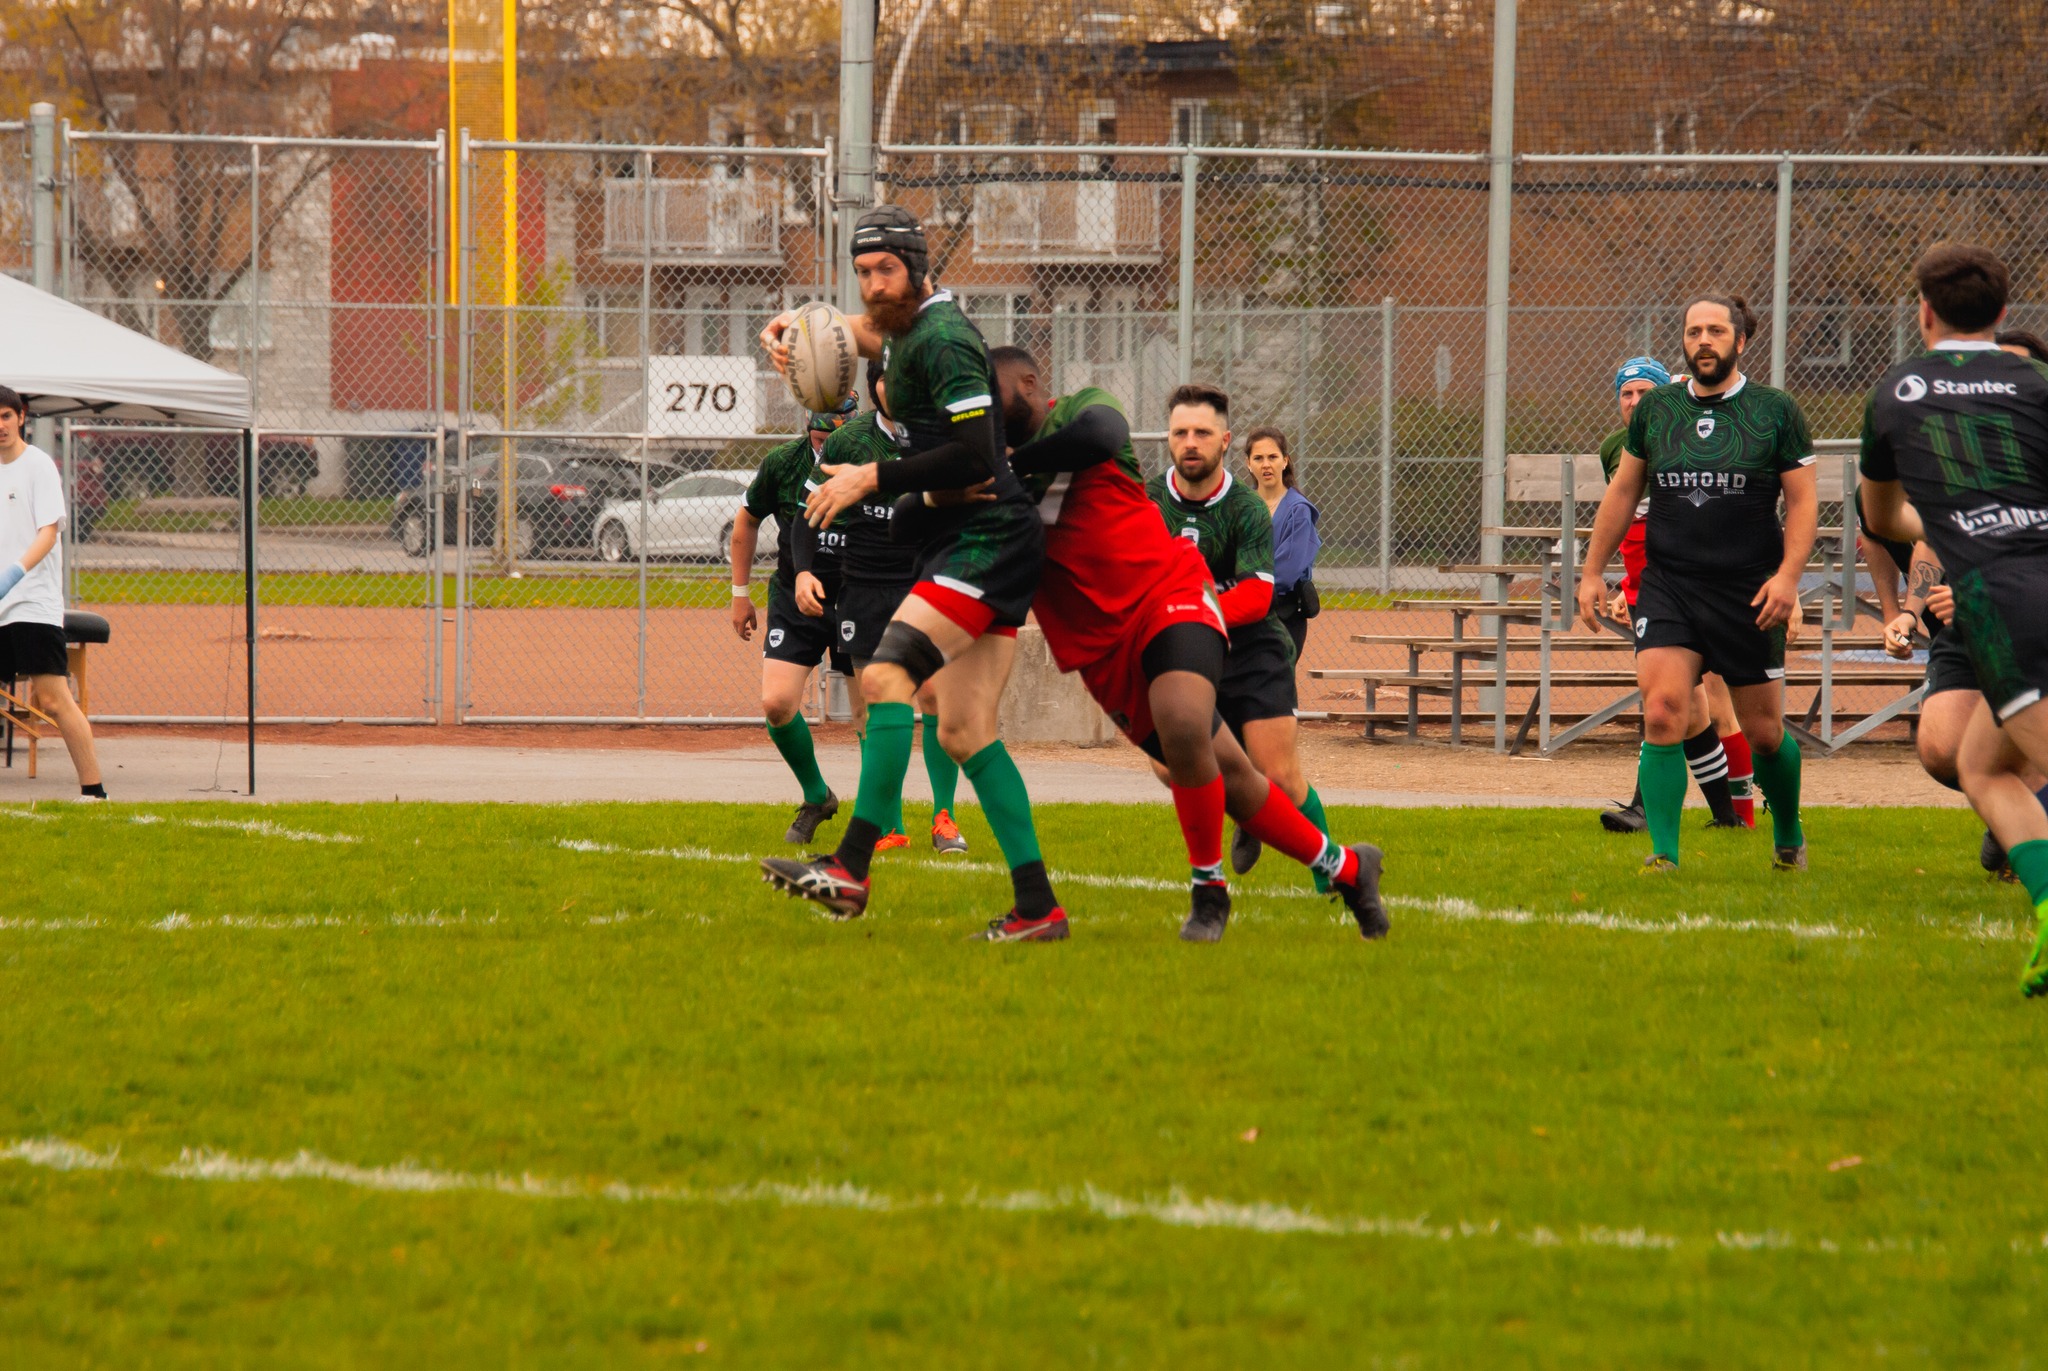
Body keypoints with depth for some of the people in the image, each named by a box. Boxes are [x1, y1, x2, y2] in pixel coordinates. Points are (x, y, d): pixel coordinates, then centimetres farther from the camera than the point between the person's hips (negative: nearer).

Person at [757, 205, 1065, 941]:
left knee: (886, 674, -23)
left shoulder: (943, 340, -15)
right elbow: (869, 331, 41)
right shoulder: (909, 329, 15)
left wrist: (869, 479, -17)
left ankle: (852, 868, -31)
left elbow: (974, 455, -23)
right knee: (963, 731, 6)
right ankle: (1039, 907, 5)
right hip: (961, 541, 11)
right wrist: (795, 325, 22)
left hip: (987, 540, -11)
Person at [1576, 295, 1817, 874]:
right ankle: (1664, 853, -13)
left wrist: (1787, 575, -12)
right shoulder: (1655, 410, 7)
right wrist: (1592, 572, 14)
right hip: (1666, 585, 1)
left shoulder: (1775, 412, 0)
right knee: (1661, 714, -17)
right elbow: (1622, 493, 16)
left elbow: (1803, 501, 1)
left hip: (1748, 593, -1)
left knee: (1764, 734, 7)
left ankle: (1789, 838, 33)